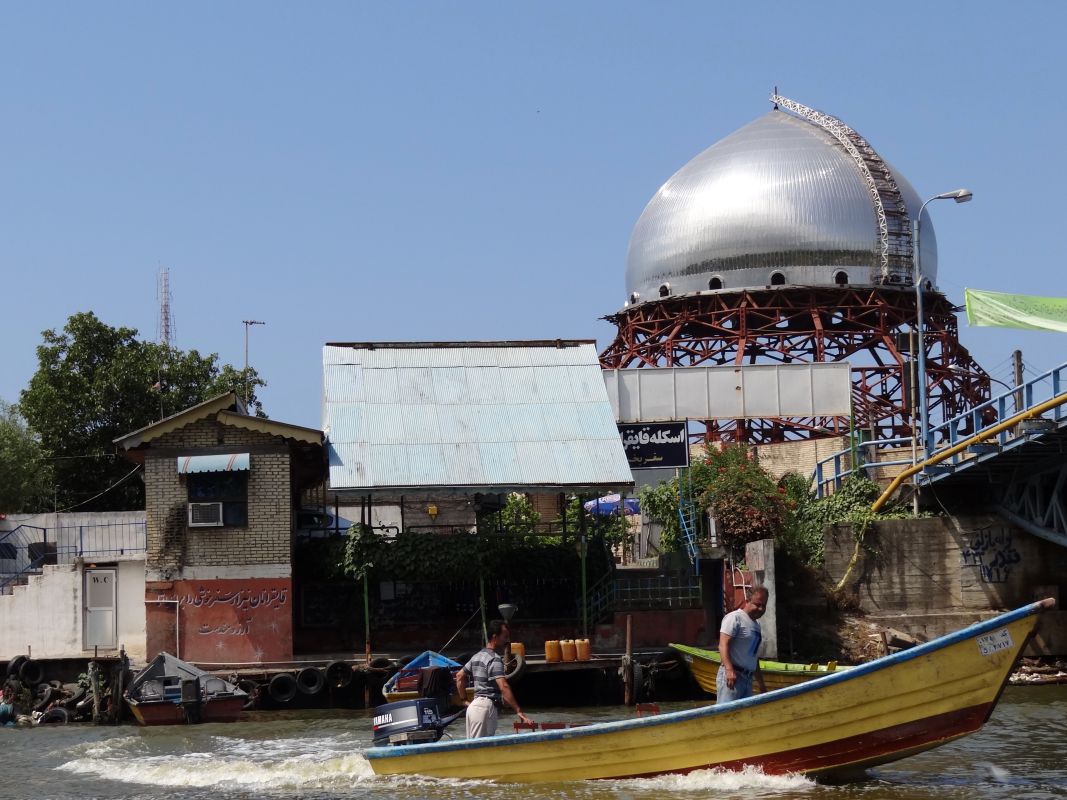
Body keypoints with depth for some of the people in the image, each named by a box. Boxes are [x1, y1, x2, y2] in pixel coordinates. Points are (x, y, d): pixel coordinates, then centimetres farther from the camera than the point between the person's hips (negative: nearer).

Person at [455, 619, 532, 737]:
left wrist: (464, 700, 22)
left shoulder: (477, 656, 15)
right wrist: (518, 711, -29)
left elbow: (460, 676, 23)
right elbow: (503, 687, -25)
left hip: (474, 705, 10)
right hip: (486, 706, -10)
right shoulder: (495, 659, -14)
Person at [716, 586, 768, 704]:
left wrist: (761, 684, 28)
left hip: (747, 679, 9)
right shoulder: (735, 618, -6)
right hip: (731, 675, -9)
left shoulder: (756, 626, 23)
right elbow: (723, 645, -17)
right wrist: (729, 670, -29)